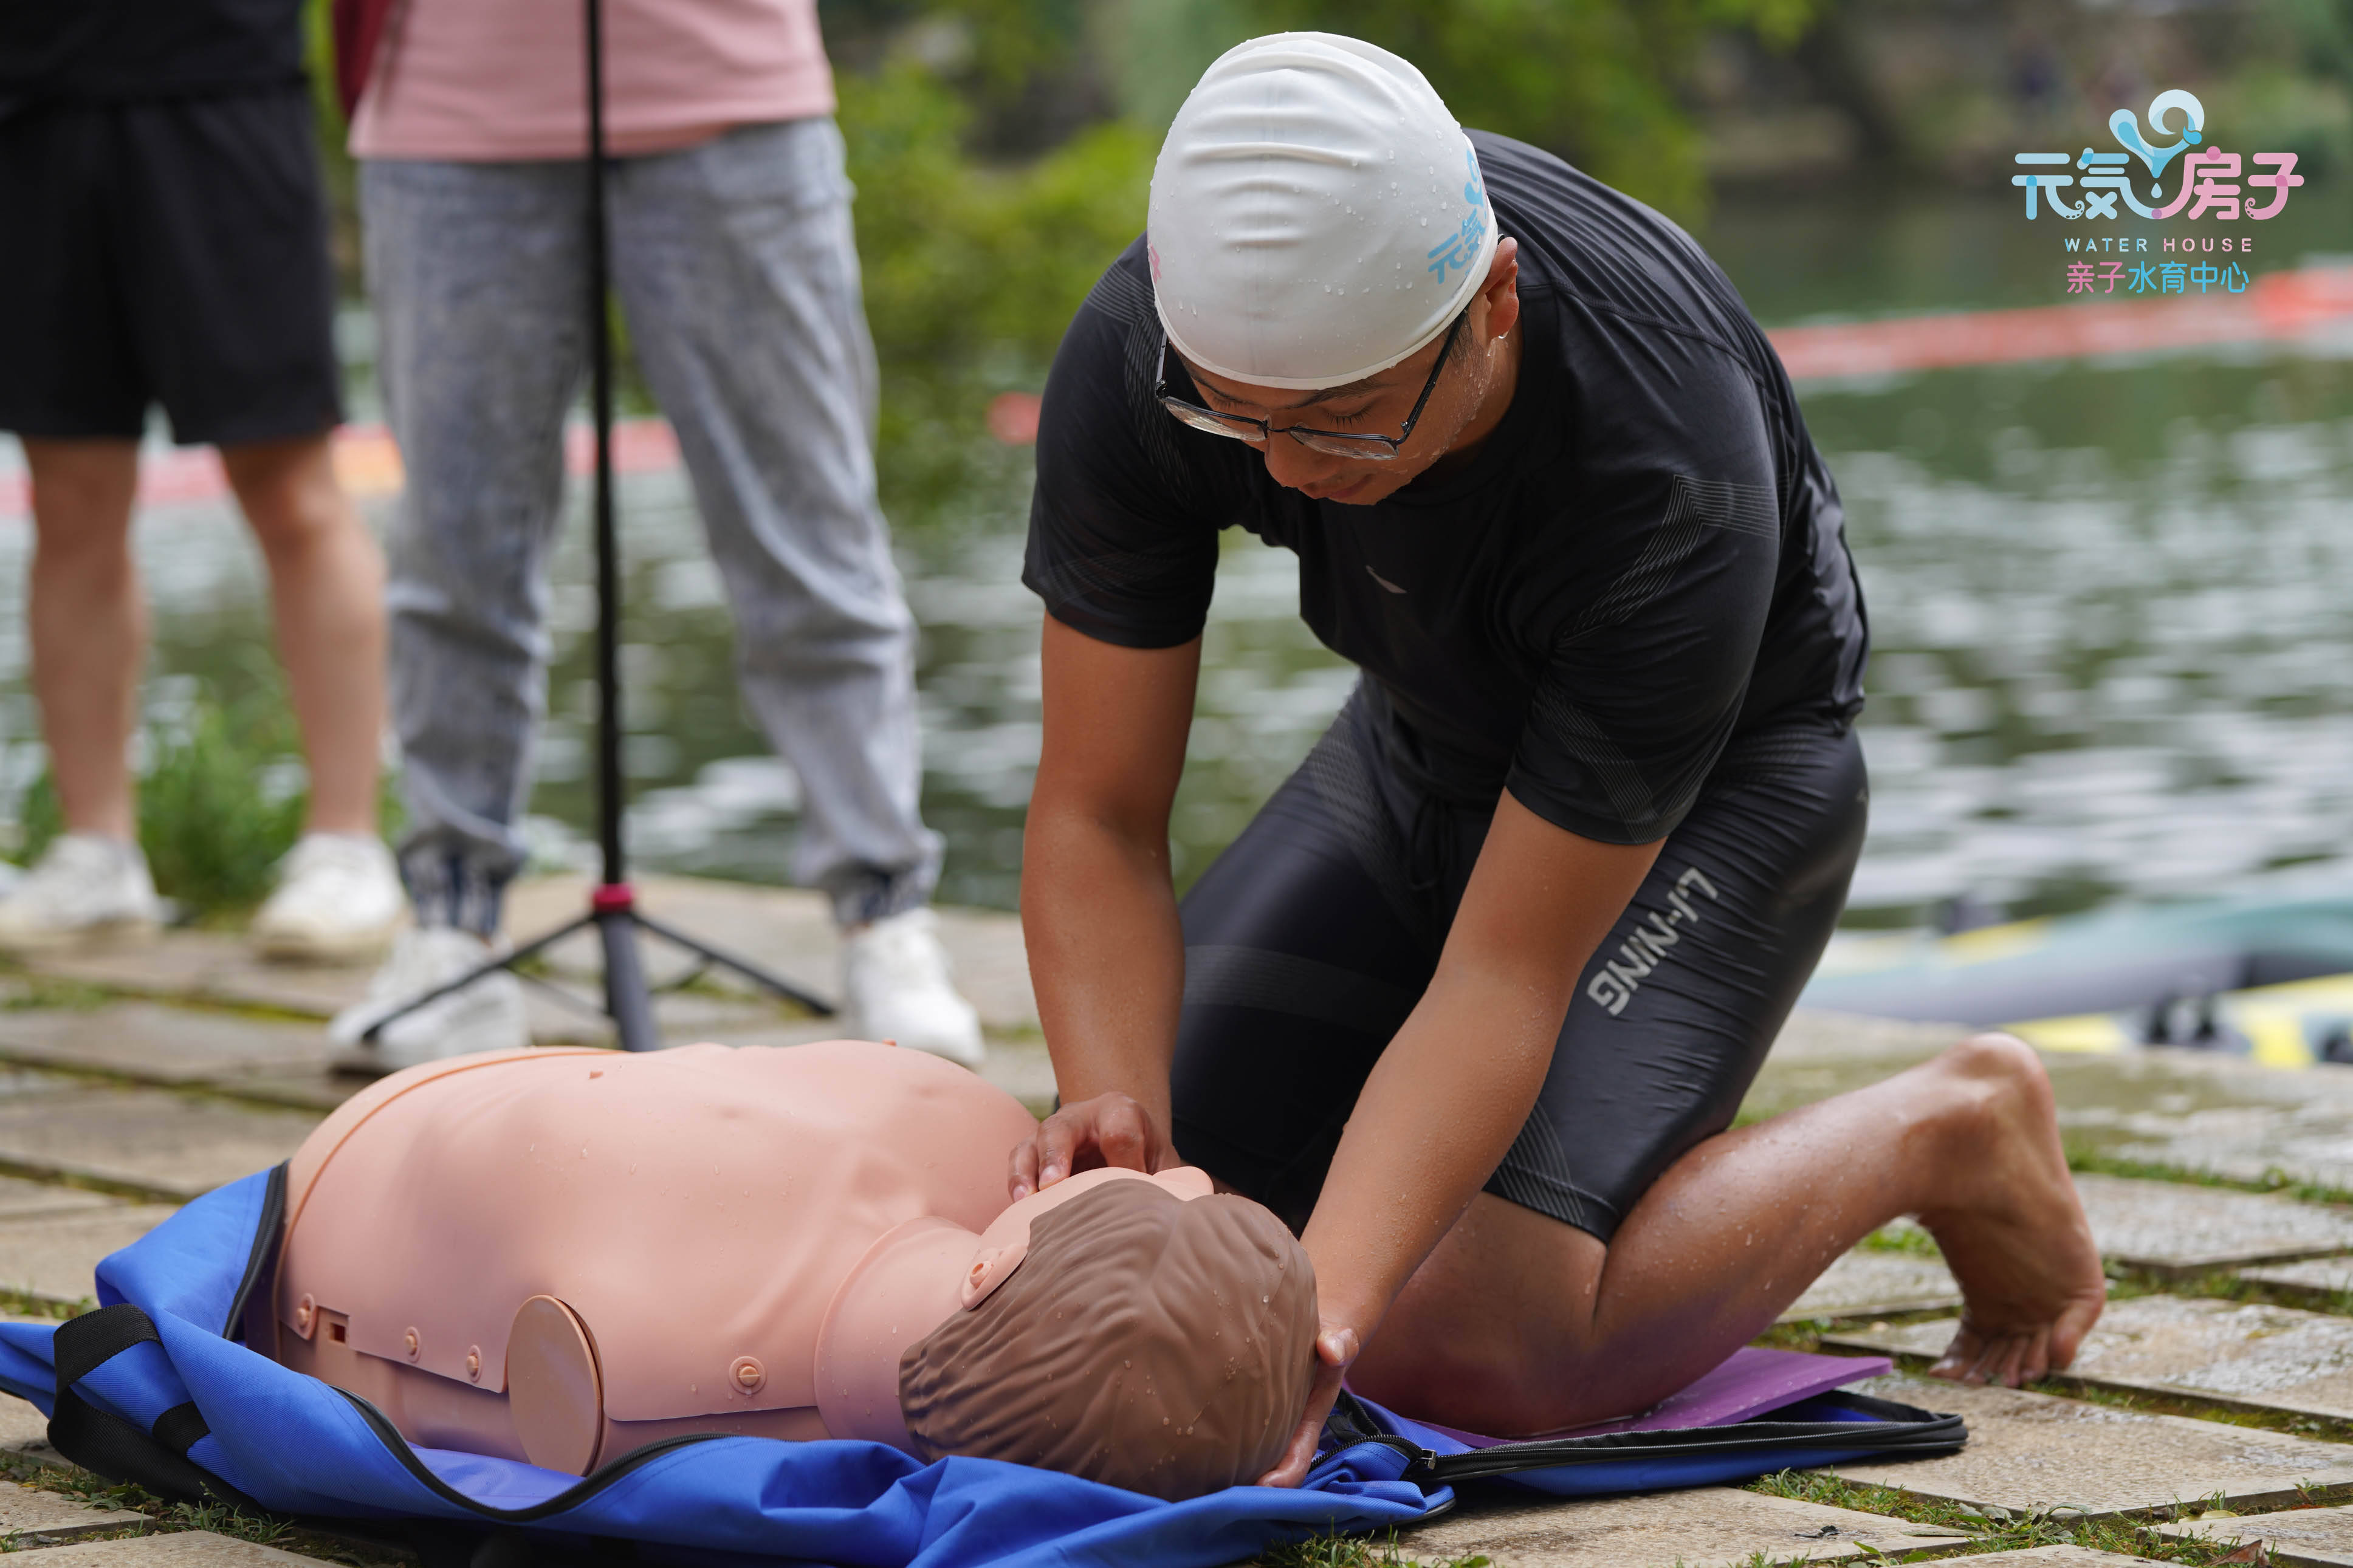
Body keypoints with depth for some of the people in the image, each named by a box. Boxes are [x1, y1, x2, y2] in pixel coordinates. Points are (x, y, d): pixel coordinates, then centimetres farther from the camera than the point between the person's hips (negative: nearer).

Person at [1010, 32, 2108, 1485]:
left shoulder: (1675, 490, -41)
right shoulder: (1133, 358, -29)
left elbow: (1503, 977, -35)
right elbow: (1098, 818, -22)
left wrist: (1318, 1311, -48)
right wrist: (1116, 1110, -42)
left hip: (1719, 776, -5)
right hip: (1428, 741, 5)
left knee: (1471, 1347, -25)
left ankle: (1946, 1136, 0)